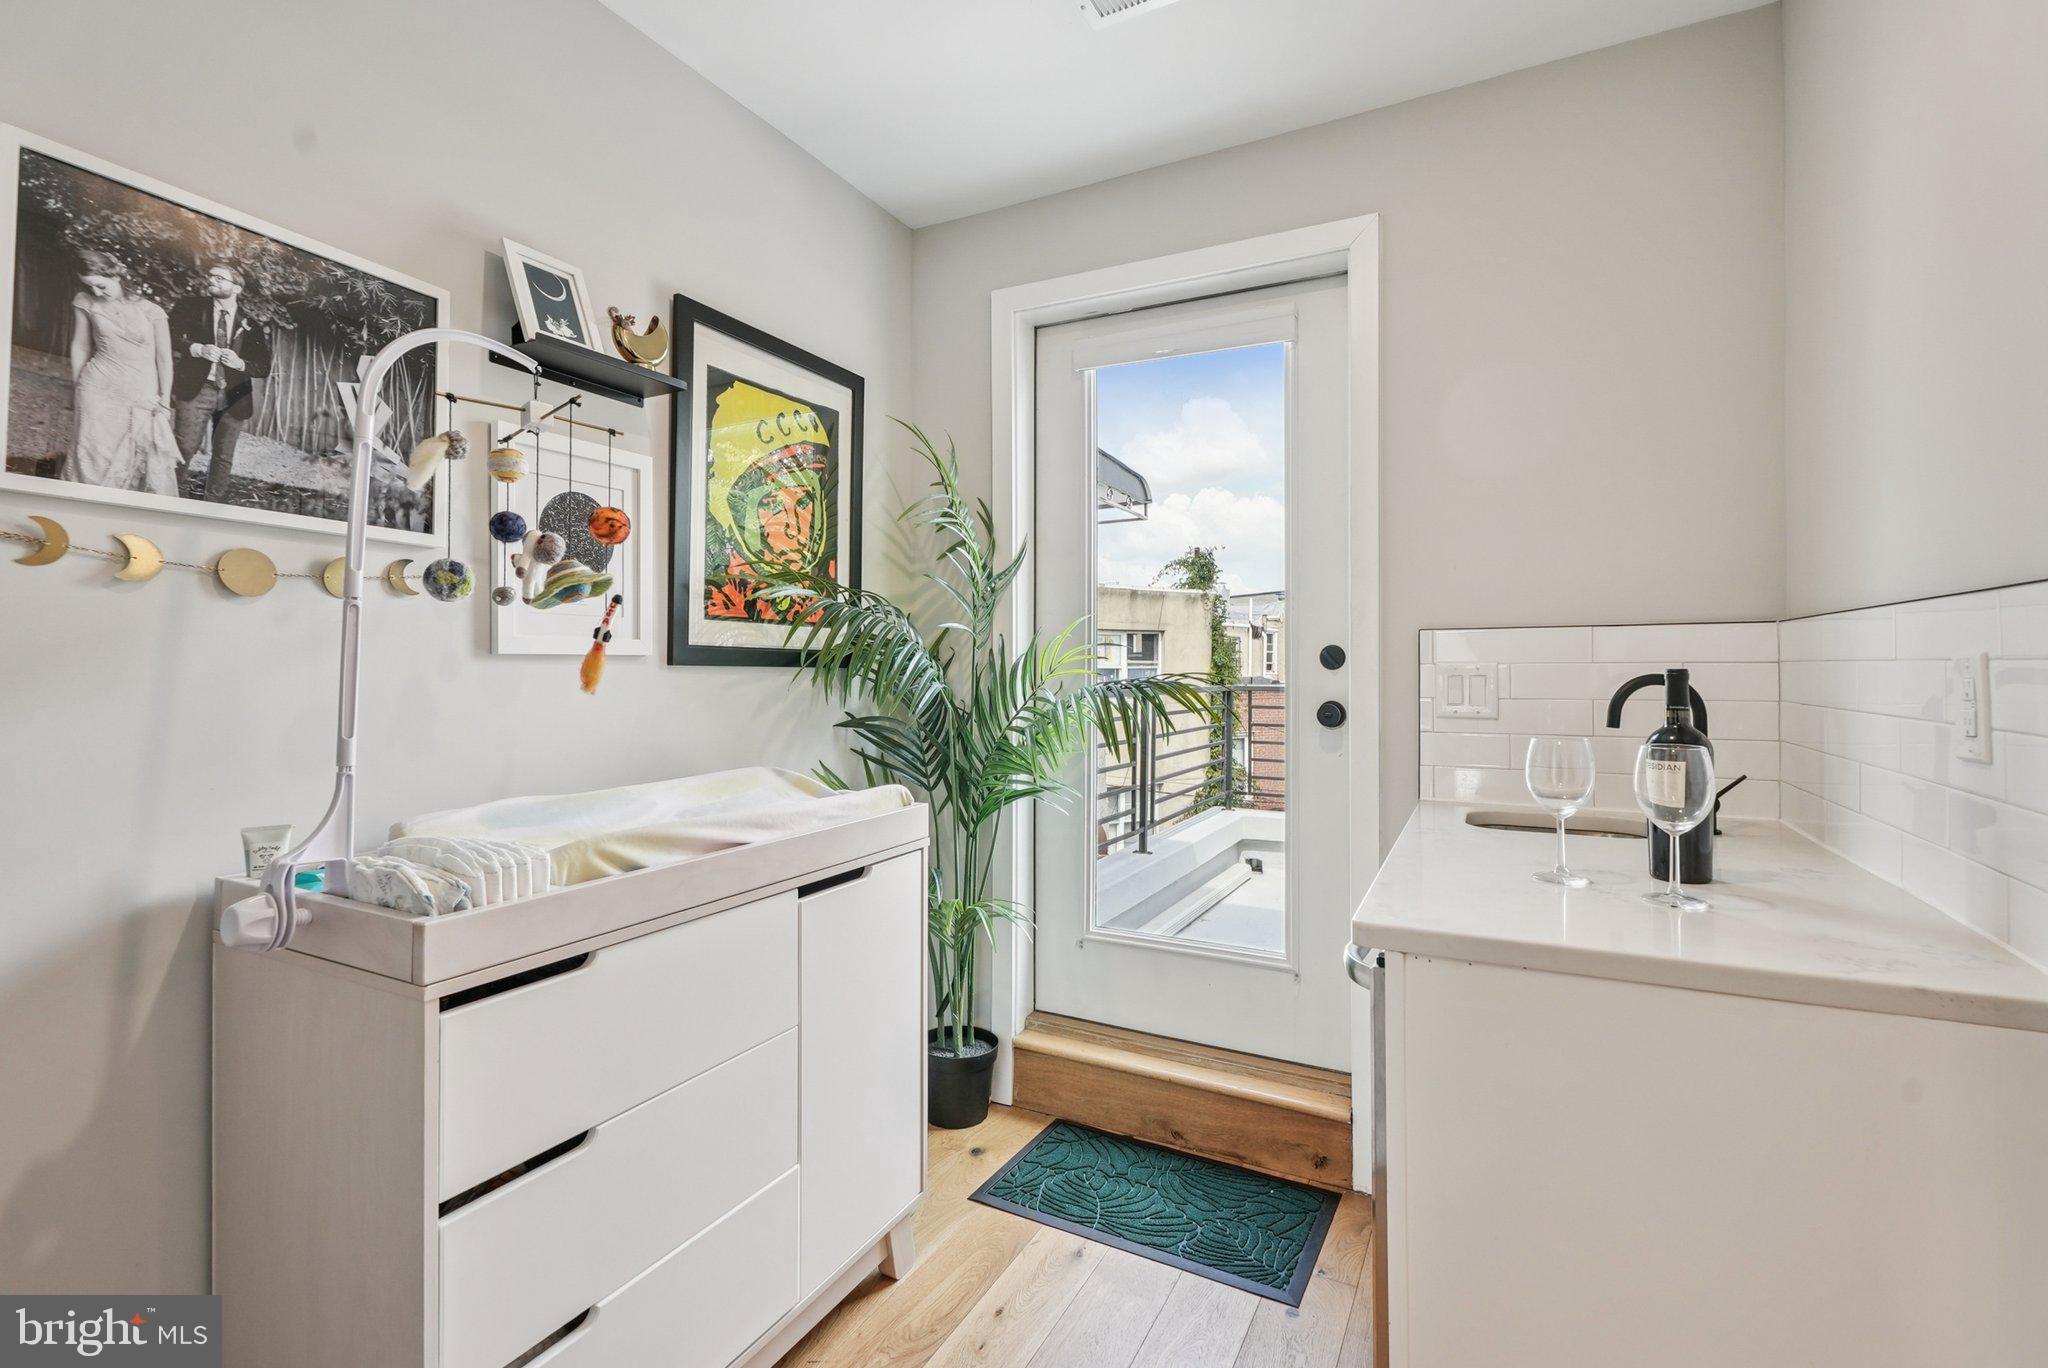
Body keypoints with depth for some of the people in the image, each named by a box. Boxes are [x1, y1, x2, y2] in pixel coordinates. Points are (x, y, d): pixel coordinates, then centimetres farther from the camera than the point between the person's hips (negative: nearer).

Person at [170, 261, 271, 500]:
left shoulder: (251, 324, 6)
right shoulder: (193, 308, 6)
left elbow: (264, 368, 5)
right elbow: (170, 336, 1)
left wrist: (240, 363, -13)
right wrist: (198, 349, -15)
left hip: (233, 396, 1)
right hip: (197, 390, -1)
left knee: (224, 456, 6)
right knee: (186, 447, -7)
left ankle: (214, 503, 16)